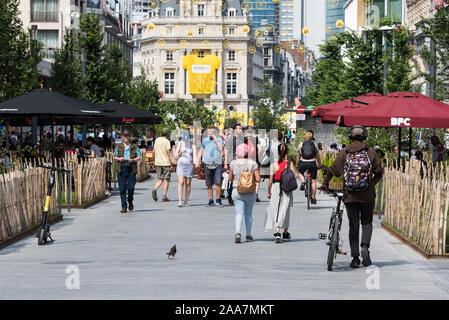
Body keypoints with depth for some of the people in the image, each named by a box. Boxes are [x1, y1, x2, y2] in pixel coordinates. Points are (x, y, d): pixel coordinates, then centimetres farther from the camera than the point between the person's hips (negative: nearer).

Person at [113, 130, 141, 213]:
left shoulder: (134, 147, 6)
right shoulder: (119, 146, 11)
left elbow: (139, 157, 4)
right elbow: (114, 156, 15)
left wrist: (133, 160, -15)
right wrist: (119, 159, -6)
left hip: (131, 169, -1)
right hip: (121, 169, 1)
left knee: (131, 187, -6)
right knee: (122, 189, -2)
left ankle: (130, 201, 24)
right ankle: (124, 206, 3)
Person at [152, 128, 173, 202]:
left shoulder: (157, 140, 8)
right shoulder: (167, 141, -11)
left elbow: (154, 151, 14)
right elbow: (168, 152, -15)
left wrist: (155, 161, 22)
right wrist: (171, 162, -9)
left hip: (158, 162, 6)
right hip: (166, 162, -5)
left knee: (160, 179, 13)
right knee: (166, 180, 3)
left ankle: (154, 190, -14)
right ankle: (164, 197, 2)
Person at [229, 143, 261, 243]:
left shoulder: (234, 163, -5)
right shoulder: (253, 163, -6)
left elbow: (230, 178, 6)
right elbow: (258, 179, -8)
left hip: (238, 191, -1)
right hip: (250, 192, 1)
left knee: (239, 213, -2)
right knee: (248, 213, 16)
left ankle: (238, 233, -23)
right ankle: (248, 235, 18)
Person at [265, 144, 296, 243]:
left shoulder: (273, 165, -4)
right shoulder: (290, 164, -4)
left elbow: (270, 180, -3)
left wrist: (269, 192, 8)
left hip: (276, 188, -1)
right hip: (287, 190, 1)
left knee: (276, 211, 3)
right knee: (285, 210, 12)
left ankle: (277, 232, -13)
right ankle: (285, 233, 18)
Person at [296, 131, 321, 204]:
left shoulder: (300, 144, 7)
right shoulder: (314, 144, 8)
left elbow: (298, 157, 11)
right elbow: (318, 157, 13)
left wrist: (297, 165, 23)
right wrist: (319, 165, 26)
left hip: (303, 163, 0)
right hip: (312, 163, 0)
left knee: (300, 172, 31)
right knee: (313, 181, 10)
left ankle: (303, 182, 0)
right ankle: (313, 198, 9)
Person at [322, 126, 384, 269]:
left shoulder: (343, 153, -1)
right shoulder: (371, 152, -1)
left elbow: (332, 170, -1)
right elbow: (379, 172, 1)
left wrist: (325, 184, 15)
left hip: (350, 195, 0)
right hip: (367, 195, 0)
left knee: (353, 226, 8)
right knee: (367, 223, 14)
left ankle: (355, 258, 5)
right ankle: (365, 246, -12)